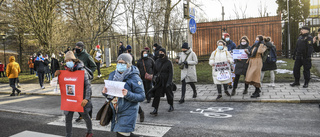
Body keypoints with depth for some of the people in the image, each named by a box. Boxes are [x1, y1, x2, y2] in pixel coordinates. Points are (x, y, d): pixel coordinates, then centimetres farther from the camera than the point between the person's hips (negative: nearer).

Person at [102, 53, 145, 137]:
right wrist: (105, 93, -8)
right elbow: (108, 91, 15)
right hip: (115, 111, 6)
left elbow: (142, 97, -15)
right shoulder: (112, 75, 4)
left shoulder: (135, 78, -14)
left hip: (128, 112, -6)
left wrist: (128, 94, -30)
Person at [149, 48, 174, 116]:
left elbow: (171, 73, -11)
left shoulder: (168, 62, -9)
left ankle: (171, 106, 36)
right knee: (156, 95, -5)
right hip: (159, 81, 4)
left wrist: (169, 82, -18)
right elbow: (155, 71, 14)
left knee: (169, 94, 11)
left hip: (166, 81, -4)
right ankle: (155, 110, -4)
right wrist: (154, 79, 12)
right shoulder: (157, 61, 5)